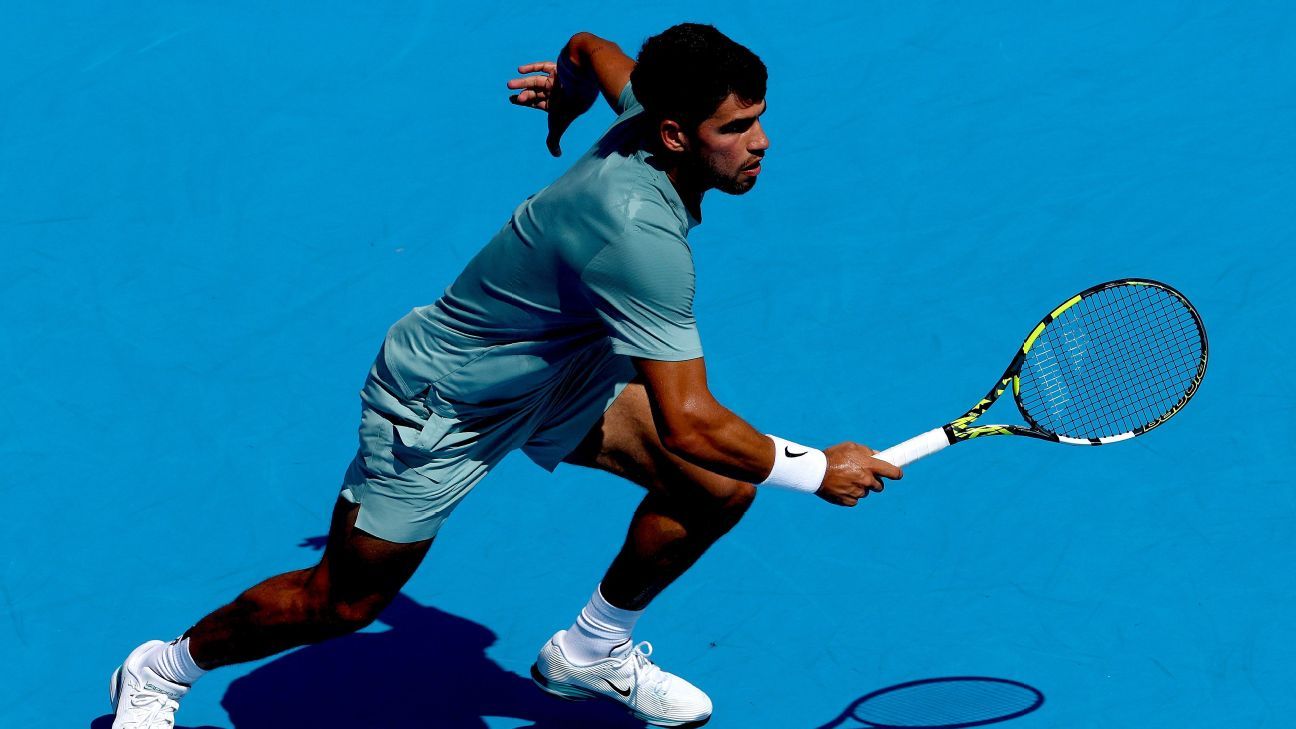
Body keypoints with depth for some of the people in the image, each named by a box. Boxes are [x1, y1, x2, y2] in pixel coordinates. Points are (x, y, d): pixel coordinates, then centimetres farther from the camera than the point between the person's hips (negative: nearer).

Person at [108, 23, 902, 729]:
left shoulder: (651, 118, -15)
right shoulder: (641, 235, -41)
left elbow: (591, 47, 9)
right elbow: (686, 424, -42)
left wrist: (567, 91, 31)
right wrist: (816, 470, -29)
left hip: (555, 372, 8)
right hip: (441, 408, -8)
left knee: (719, 486, -3)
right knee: (338, 605, 6)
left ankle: (593, 651, 21)